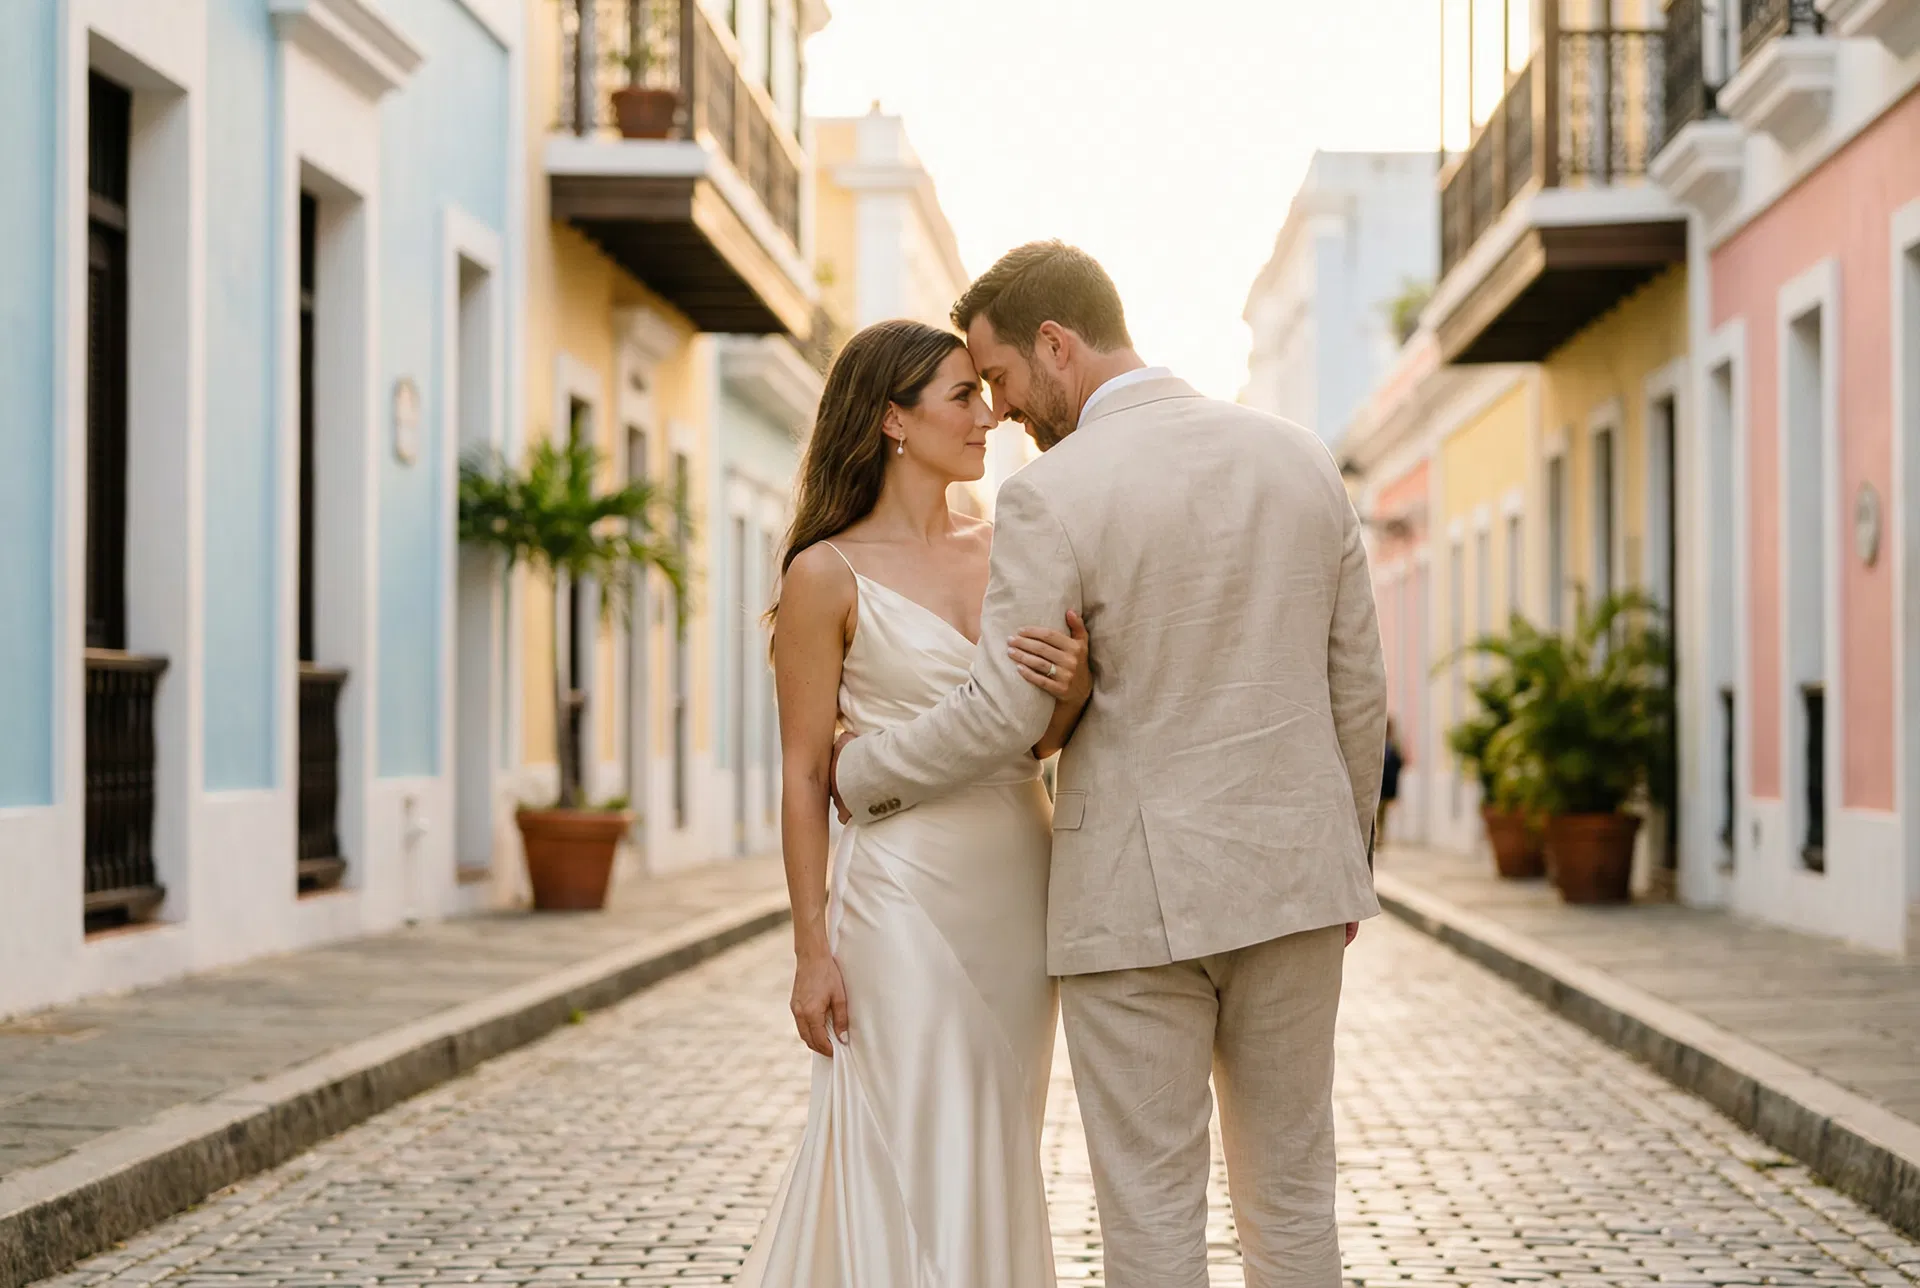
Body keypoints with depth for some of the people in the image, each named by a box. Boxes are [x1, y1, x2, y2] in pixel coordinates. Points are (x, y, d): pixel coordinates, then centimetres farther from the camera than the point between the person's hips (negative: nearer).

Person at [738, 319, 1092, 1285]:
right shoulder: (829, 574, -5)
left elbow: (1036, 742, 9)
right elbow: (804, 776, -5)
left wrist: (1074, 688, -14)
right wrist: (812, 948, -8)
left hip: (1020, 889, 5)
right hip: (903, 892, -5)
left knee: (995, 1165, 13)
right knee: (911, 1173, -2)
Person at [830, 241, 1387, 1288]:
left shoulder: (1050, 499, -13)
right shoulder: (1299, 459, 4)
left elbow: (1000, 718, -14)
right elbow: (1356, 683, 8)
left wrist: (856, 776, 2)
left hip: (1137, 892, -5)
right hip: (1289, 870, 5)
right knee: (1290, 1192, 14)